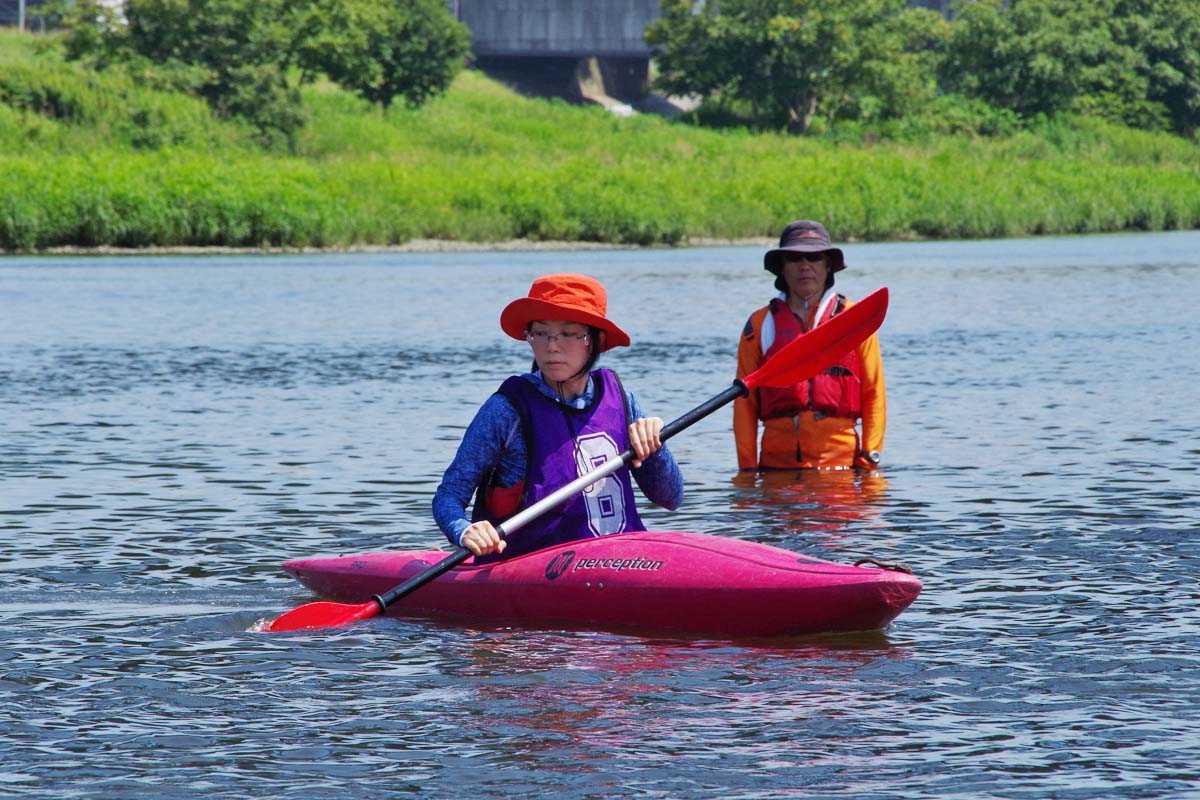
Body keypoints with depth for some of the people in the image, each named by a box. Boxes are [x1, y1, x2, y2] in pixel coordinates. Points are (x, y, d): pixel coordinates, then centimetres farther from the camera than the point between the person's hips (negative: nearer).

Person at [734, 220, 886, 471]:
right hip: (776, 463, 1)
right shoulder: (760, 324, 10)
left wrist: (870, 459, -1)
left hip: (840, 461, -1)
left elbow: (874, 394, 7)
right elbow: (745, 401, 8)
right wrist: (747, 467, 1)